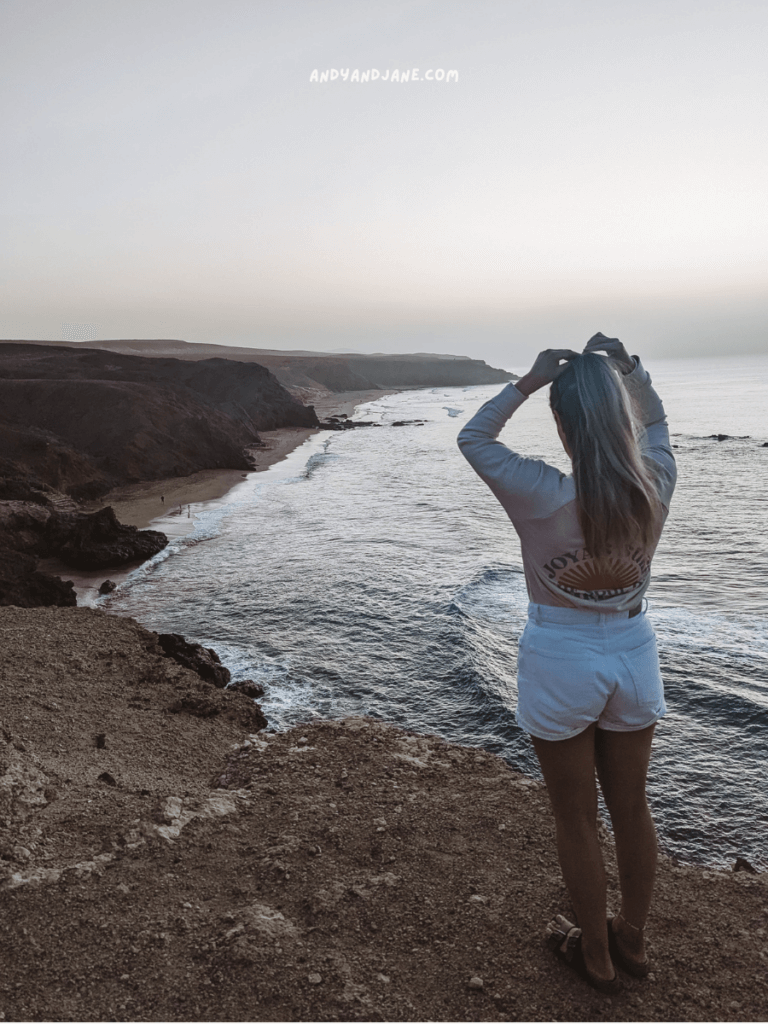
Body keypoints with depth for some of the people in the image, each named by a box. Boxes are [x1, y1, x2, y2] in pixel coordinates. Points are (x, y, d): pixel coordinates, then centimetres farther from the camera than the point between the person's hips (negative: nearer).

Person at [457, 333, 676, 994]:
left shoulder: (542, 496, -23)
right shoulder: (654, 486, -12)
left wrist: (528, 382, -9)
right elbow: (655, 422, 12)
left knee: (576, 819, 15)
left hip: (561, 661, -4)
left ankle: (596, 955, 35)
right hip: (633, 654, 4)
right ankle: (632, 940, 42)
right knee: (631, 808, 21)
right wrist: (626, 368, 5)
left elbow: (473, 438, -6)